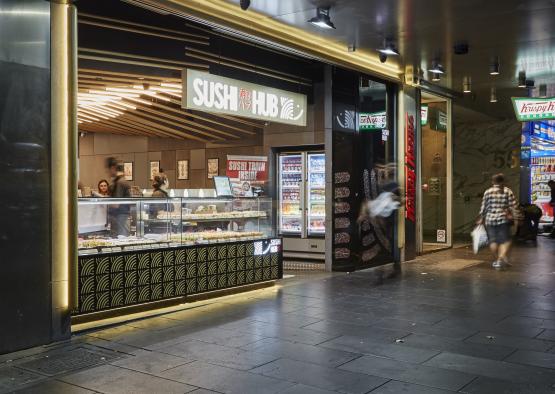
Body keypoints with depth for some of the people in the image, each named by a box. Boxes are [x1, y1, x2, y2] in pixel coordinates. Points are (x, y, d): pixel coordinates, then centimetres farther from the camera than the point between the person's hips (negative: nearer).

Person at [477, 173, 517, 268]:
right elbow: (513, 206, -5)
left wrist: (481, 219, 12)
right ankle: (502, 256, -19)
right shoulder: (508, 191, 1)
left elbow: (484, 207, 4)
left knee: (493, 240, 9)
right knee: (505, 240, 1)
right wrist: (510, 214, 10)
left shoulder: (487, 192, 3)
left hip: (490, 219, 1)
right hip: (503, 219, -1)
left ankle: (496, 260, 16)